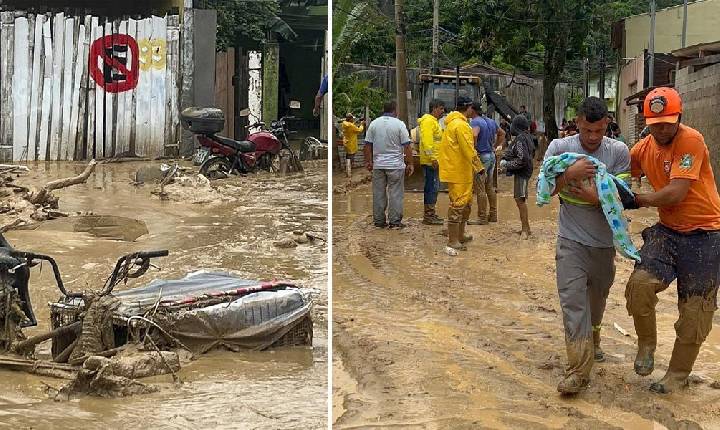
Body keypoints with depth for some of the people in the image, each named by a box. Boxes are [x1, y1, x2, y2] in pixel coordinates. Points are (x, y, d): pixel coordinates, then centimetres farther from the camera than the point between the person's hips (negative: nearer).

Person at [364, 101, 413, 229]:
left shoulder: (374, 123, 4)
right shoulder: (399, 124, -7)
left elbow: (367, 145, 6)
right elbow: (407, 146, -8)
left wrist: (368, 161, 15)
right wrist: (410, 164, -2)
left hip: (378, 165, 4)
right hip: (395, 165, -3)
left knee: (378, 193, 9)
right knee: (396, 193, 1)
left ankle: (379, 221, 12)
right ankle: (395, 221, 0)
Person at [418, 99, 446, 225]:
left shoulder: (434, 121, 21)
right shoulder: (428, 121, -14)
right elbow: (427, 140, -23)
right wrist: (433, 158, -26)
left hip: (433, 161, 11)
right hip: (430, 161, -11)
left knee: (433, 187, 14)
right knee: (432, 187, -9)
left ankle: (430, 214, 20)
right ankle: (428, 216, -8)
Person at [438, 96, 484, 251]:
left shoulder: (452, 123, 15)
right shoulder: (461, 125, -19)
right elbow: (469, 150, -21)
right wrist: (479, 167, -11)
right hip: (458, 172, -11)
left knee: (465, 203, 19)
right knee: (458, 204, -7)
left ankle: (460, 235, 28)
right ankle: (453, 241, -5)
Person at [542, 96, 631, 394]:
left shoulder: (618, 152, -6)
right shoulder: (560, 148, -6)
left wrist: (595, 198, -28)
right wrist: (569, 174, -25)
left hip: (604, 241, 2)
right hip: (571, 241, -2)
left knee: (597, 297, 21)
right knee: (573, 300, -13)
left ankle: (592, 342, 49)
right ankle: (578, 370, -15)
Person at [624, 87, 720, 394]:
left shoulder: (691, 141, -18)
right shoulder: (644, 148, 4)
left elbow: (676, 193, -24)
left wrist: (641, 200, -9)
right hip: (667, 230, 5)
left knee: (694, 311, 5)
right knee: (640, 284, -19)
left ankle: (678, 374, 23)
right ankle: (646, 346, 7)